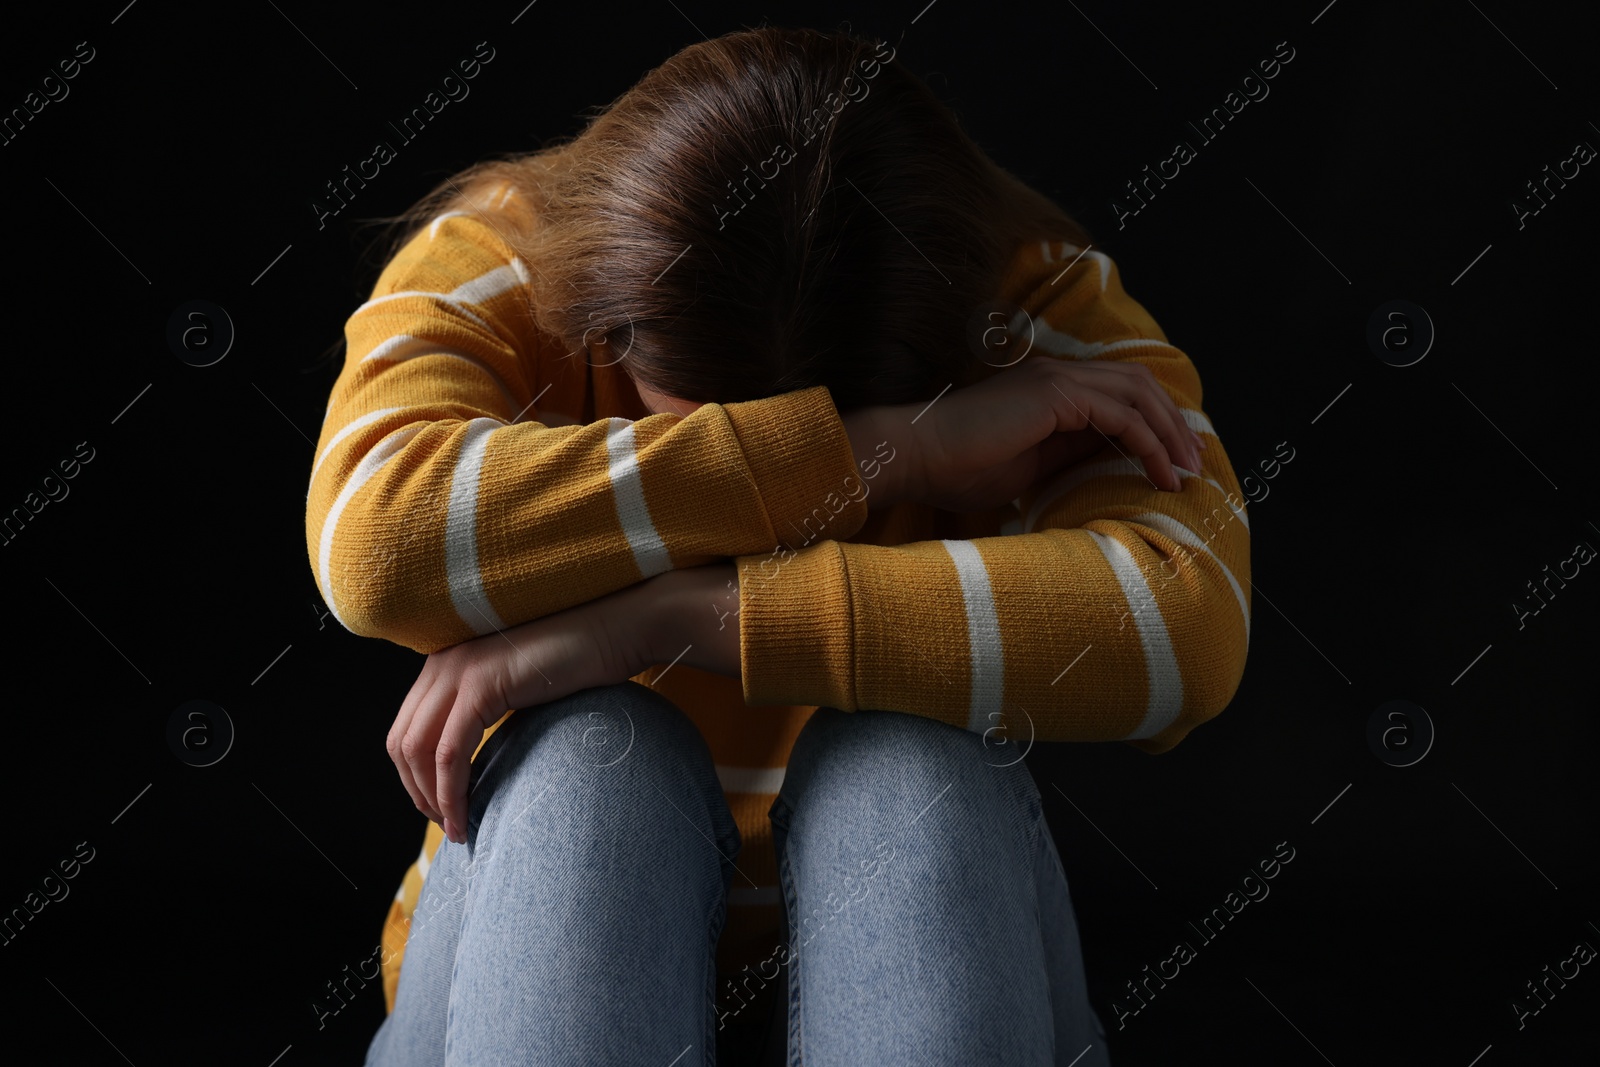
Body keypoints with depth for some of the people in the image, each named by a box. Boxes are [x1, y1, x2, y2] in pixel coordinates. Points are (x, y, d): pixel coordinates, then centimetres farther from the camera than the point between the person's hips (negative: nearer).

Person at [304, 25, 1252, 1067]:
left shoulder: (1042, 300, -10)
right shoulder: (493, 267, -10)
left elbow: (1185, 626, -29)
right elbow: (373, 534, -32)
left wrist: (663, 615, -33)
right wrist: (895, 447, -30)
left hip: (915, 961, 1)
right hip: (535, 951, 0)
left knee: (913, 761, -31)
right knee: (586, 756, -31)